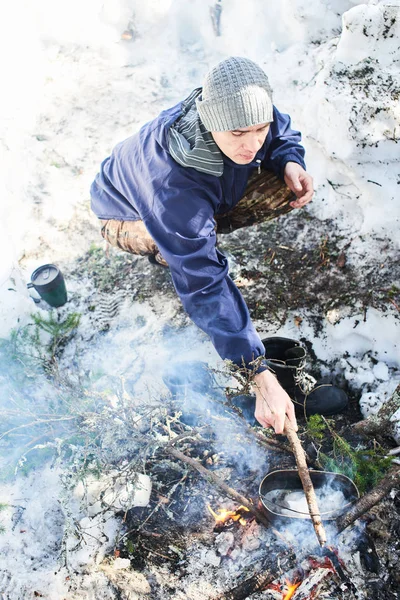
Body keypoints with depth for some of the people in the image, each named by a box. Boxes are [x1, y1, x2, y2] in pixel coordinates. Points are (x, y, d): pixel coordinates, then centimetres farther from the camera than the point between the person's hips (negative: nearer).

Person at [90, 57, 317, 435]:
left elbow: (284, 137, -3)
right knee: (178, 242, -41)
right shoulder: (173, 181, -45)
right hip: (127, 216, -5)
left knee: (290, 191, -16)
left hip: (210, 199, 5)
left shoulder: (244, 114, -28)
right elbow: (203, 282, -46)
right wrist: (260, 374, -49)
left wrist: (290, 163, -30)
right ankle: (164, 252, -3)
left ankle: (203, 229, 4)